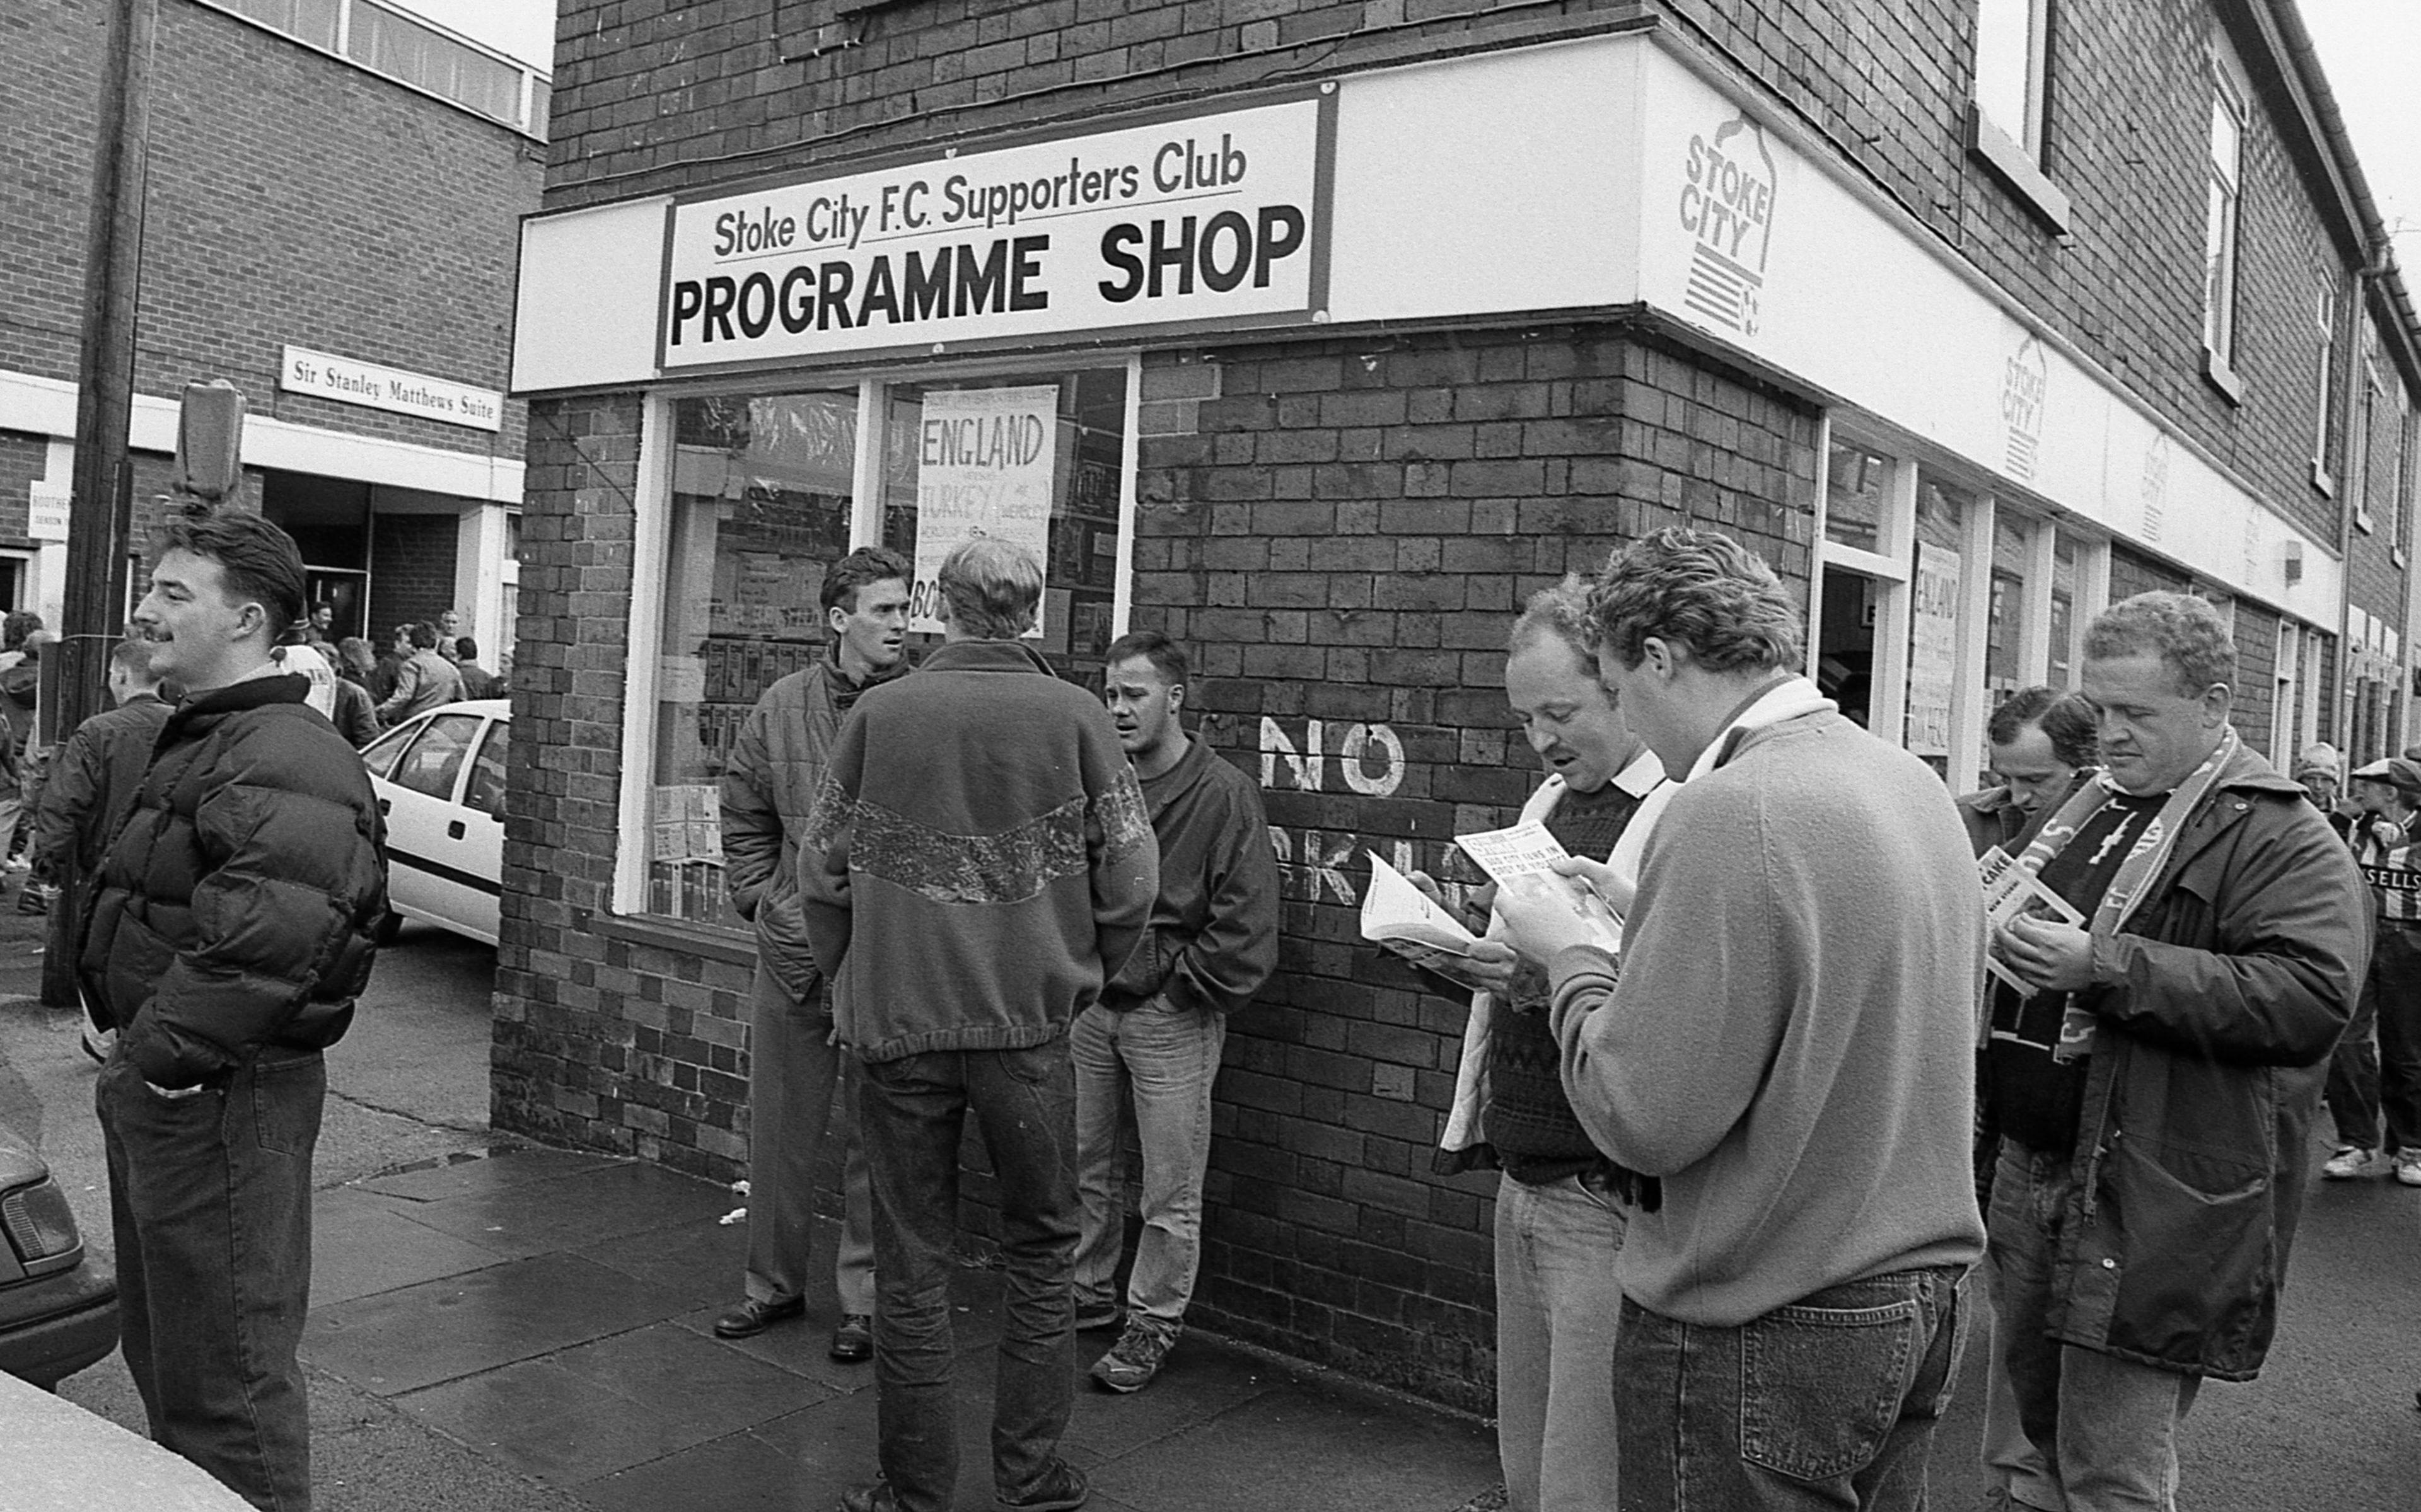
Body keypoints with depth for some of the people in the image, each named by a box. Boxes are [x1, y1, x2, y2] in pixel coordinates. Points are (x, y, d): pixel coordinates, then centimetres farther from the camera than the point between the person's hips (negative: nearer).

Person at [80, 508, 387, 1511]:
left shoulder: (283, 759, -21)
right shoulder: (197, 741, 15)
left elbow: (270, 933, -35)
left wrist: (171, 1050, -24)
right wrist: (137, 1055, 17)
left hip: (221, 1097, -11)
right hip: (155, 1087, 11)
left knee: (227, 1377, 1)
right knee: (160, 1347, 25)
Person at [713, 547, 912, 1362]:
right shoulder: (781, 709, 2)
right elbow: (743, 821, 13)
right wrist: (769, 907, 4)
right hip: (792, 954, 3)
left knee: (877, 1139, 6)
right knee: (780, 1130, 15)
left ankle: (864, 1298, 21)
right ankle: (772, 1281, 32)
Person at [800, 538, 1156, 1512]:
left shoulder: (879, 713, -3)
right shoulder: (1073, 717, -5)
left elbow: (822, 873, 3)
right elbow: (1130, 880, -4)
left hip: (896, 1021, 1)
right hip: (1029, 1024, 0)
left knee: (911, 1265, 12)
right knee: (1040, 1253, 15)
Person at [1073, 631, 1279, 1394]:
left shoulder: (1223, 794, -11)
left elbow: (1247, 923, -13)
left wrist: (1181, 986, -9)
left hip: (1172, 1015, -5)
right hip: (1089, 1003, 6)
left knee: (1171, 1188, 4)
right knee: (1084, 1169, 17)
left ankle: (1153, 1324, 18)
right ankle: (1085, 1295, 33)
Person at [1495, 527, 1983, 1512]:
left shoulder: (1729, 812, -22)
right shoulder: (1913, 784, 5)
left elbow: (1643, 1119, -22)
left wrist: (1571, 958, -8)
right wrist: (1649, 920, 9)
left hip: (1766, 1336, -8)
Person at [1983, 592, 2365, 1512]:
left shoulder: (2281, 836, -10)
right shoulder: (2093, 805, 13)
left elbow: (2313, 995, -23)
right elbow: (2025, 923, 29)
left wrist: (2104, 967, -27)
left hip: (2152, 1200, -7)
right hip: (2032, 1162, 7)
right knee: (2040, 1420, 19)